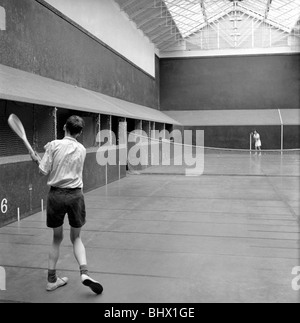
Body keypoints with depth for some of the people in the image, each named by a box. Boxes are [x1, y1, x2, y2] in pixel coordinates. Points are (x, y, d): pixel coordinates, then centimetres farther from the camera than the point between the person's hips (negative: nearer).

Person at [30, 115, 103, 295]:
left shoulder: (54, 145, -5)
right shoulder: (82, 150, 4)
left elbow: (44, 171, -7)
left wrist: (37, 159, 14)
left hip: (56, 194, 0)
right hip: (75, 194, 1)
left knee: (57, 239, 14)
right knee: (76, 237, 16)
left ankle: (52, 280, 23)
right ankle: (84, 272, -3)